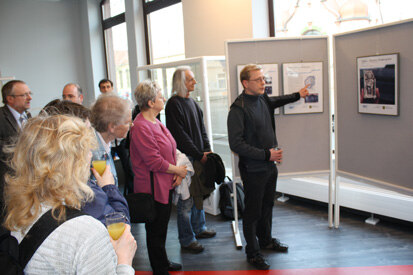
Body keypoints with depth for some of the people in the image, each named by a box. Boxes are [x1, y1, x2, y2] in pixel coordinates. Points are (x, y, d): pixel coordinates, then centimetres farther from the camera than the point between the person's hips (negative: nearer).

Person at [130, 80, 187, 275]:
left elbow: (170, 150, 14)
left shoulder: (156, 123, 11)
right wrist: (178, 170, -11)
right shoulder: (141, 127, -21)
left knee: (162, 227, 23)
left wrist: (178, 172, -1)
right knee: (156, 231, 6)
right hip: (153, 188, -10)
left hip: (166, 185, 10)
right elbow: (154, 162, -23)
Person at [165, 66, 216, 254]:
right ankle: (186, 240, 9)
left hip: (199, 157, 9)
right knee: (186, 200, -2)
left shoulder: (192, 102, 14)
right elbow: (180, 135, -15)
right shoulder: (174, 104, -12)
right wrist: (199, 155, -13)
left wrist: (207, 150, 5)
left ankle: (199, 228, 35)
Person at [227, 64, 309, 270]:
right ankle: (252, 252, 22)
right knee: (253, 212, 6)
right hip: (253, 170, -8)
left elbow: (275, 102, 32)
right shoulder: (238, 109, -20)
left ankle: (266, 240, 42)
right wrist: (266, 154, -24)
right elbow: (236, 144, -24)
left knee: (267, 205, 22)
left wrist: (297, 95, 35)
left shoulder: (262, 99, 5)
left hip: (270, 166, 8)